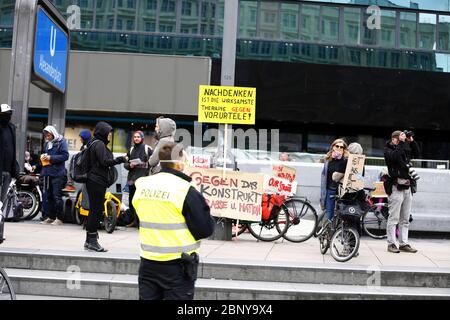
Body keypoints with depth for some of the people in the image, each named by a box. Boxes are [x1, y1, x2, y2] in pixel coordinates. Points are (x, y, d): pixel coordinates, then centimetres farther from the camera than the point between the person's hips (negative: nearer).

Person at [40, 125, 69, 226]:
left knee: (57, 197, -8)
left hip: (57, 174, -7)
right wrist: (43, 156, 6)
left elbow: (65, 156, -11)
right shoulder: (46, 143, 17)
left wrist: (51, 157, -16)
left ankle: (59, 218, -3)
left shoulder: (61, 142, -3)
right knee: (48, 196, 9)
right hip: (47, 173, 7)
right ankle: (50, 217, 17)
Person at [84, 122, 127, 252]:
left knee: (94, 210, 12)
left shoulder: (95, 143, 19)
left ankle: (89, 241, 18)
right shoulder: (99, 144, -12)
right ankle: (93, 241, -4)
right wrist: (121, 159, -12)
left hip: (94, 181, 10)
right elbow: (104, 162, -19)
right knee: (97, 210, -7)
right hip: (97, 181, -10)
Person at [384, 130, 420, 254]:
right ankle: (392, 244, 1)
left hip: (408, 187, 7)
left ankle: (403, 243, 13)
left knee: (405, 219, 9)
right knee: (393, 218, -4)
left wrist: (411, 141, 6)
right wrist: (401, 142, -15)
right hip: (396, 187, -7)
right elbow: (395, 156, -20)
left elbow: (417, 153, 15)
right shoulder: (388, 150, -1)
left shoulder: (405, 148, 18)